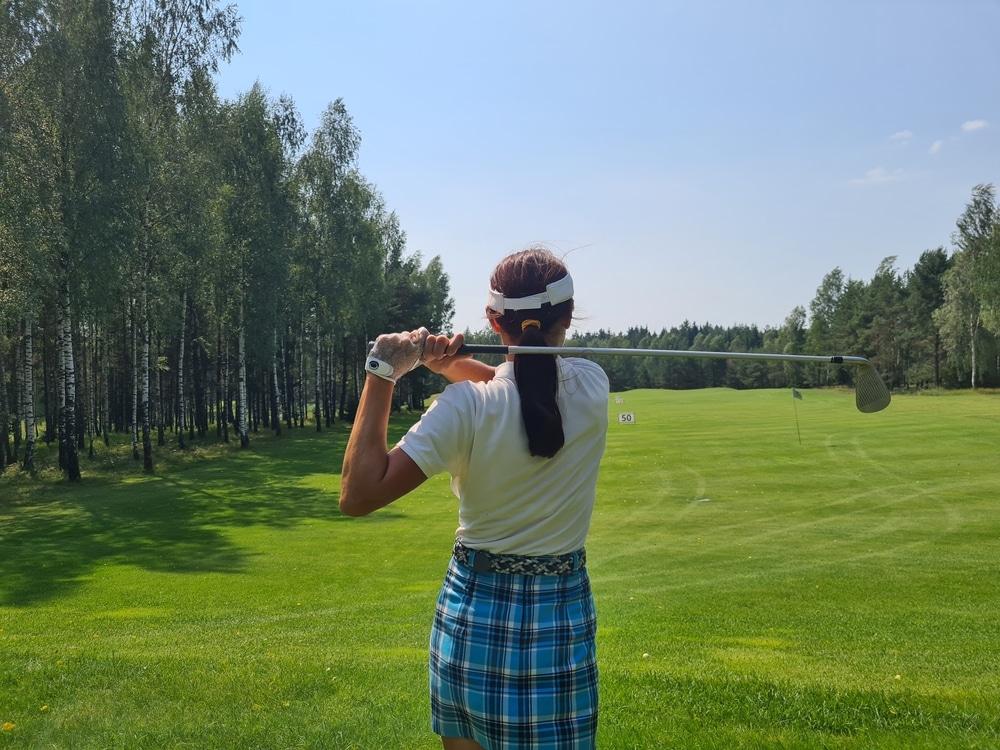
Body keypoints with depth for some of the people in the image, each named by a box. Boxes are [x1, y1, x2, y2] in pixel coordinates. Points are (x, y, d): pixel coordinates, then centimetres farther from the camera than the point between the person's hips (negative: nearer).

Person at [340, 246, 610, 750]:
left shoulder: (467, 407, -17)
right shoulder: (592, 387, -7)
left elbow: (357, 495, -18)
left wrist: (382, 374, -14)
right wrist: (446, 359, -6)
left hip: (472, 611, -1)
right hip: (561, 614, 1)